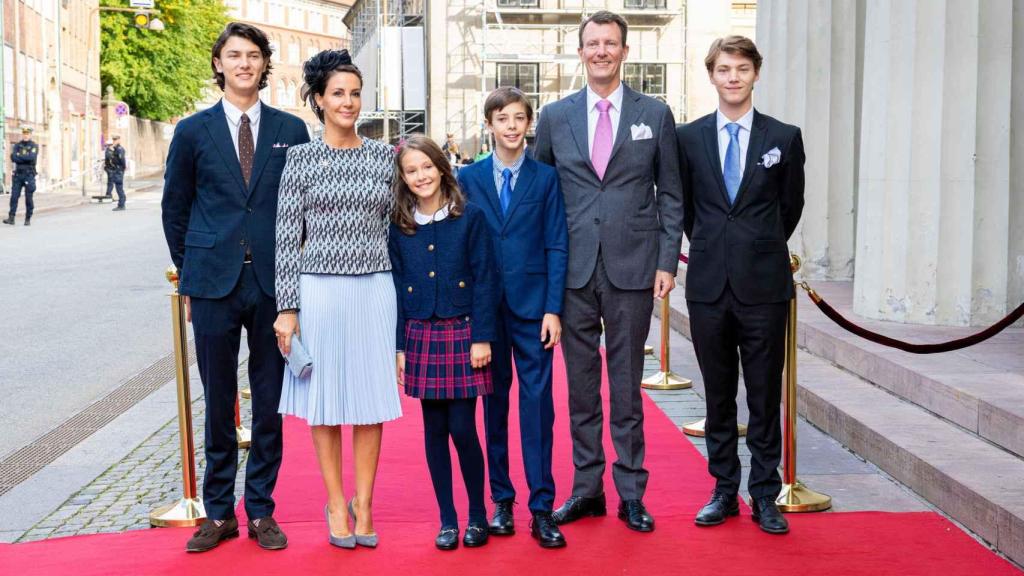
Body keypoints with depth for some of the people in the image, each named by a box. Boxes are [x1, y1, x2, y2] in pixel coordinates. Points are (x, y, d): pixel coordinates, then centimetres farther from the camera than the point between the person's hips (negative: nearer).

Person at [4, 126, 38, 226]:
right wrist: (26, 159, -15)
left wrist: (19, 156, -12)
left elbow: (32, 157, -19)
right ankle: (11, 218, -7)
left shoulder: (34, 146, -1)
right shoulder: (17, 145, 8)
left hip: (29, 175, -3)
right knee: (14, 196, -6)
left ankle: (28, 219, 9)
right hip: (17, 174, 3)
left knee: (29, 198, 1)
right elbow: (13, 158, -8)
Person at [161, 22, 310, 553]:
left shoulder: (291, 130, 5)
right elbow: (175, 210, 9)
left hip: (274, 284, 1)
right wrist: (188, 277, 7)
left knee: (270, 403, 7)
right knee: (218, 403, 7)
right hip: (214, 284, 0)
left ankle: (260, 510, 19)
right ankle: (219, 513, 19)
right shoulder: (193, 131, 4)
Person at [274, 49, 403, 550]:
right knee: (325, 399, 5)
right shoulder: (301, 157, 0)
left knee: (371, 397, 5)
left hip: (375, 289, 2)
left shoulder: (385, 156, 7)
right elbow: (288, 236, -1)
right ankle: (335, 504, 18)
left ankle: (363, 503, 17)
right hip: (319, 289, -2)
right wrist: (287, 307, -5)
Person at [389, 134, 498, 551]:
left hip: (462, 333, -3)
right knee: (434, 430, 7)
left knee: (463, 429, -3)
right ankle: (447, 518, 17)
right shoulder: (399, 228, 5)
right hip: (421, 337, 3)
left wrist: (481, 338, -9)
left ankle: (477, 515, 14)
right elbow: (397, 290, 7)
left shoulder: (470, 218, -3)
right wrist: (399, 347, 2)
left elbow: (486, 280, -4)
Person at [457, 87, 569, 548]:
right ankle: (501, 499, 19)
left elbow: (557, 246, 0)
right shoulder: (469, 177, 6)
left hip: (532, 304, -2)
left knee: (537, 401, -2)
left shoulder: (546, 177, 2)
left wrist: (553, 308, -7)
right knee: (494, 399, 9)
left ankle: (542, 507, 3)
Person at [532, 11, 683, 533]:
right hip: (573, 269, 2)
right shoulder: (555, 117, 7)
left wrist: (667, 262, -2)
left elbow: (670, 195, 6)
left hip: (632, 269, -1)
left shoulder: (655, 115, 5)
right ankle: (586, 489, 19)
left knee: (626, 384, 5)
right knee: (580, 383, 8)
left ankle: (630, 494, 15)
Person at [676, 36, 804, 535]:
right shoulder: (688, 137, 5)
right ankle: (724, 491, 20)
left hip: (763, 283, -1)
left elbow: (791, 207, 12)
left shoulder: (785, 138, 2)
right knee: (718, 395, 9)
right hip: (709, 284, 1)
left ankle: (765, 495, 14)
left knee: (765, 396, 4)